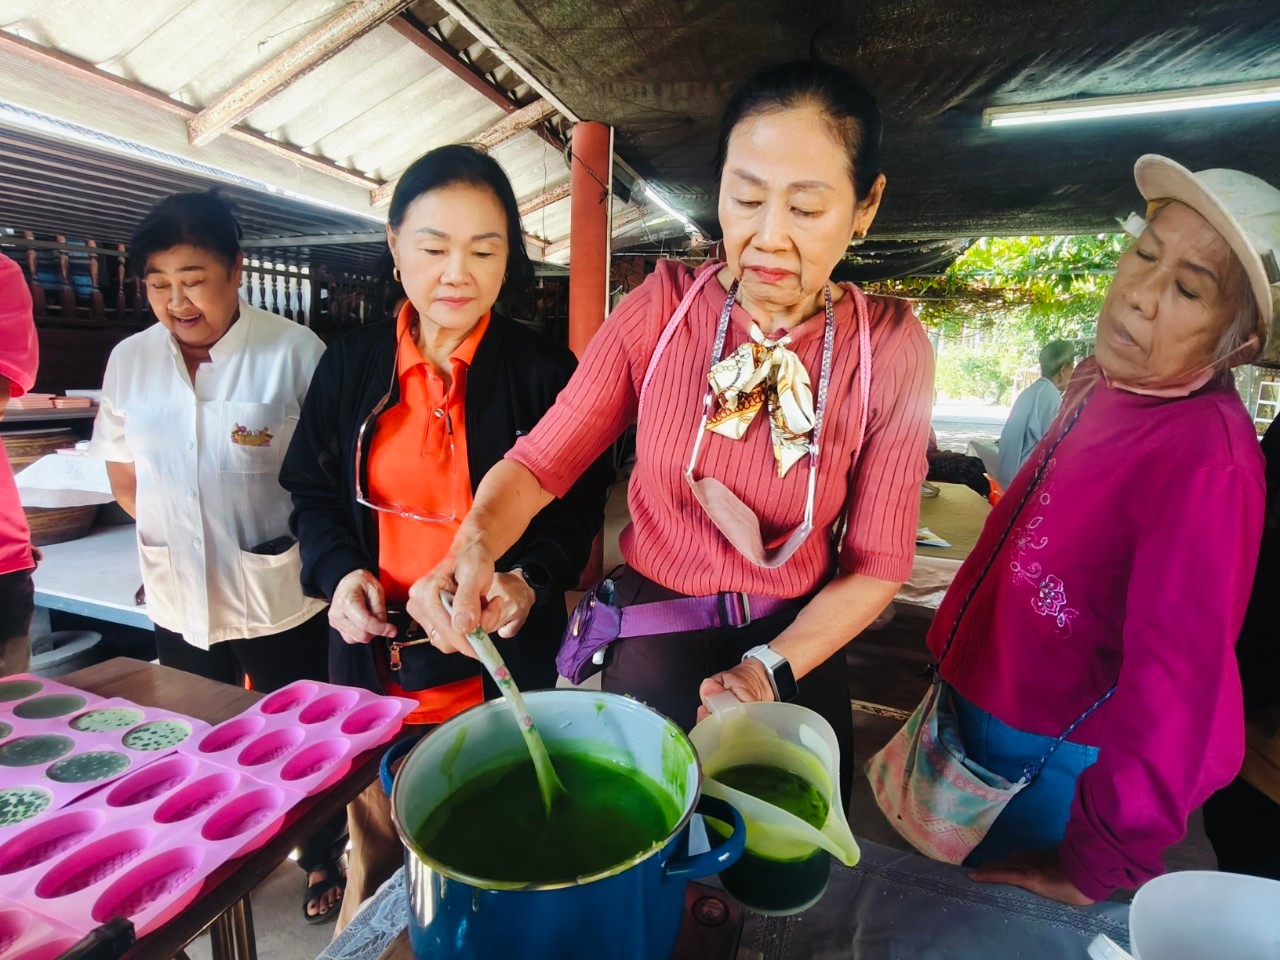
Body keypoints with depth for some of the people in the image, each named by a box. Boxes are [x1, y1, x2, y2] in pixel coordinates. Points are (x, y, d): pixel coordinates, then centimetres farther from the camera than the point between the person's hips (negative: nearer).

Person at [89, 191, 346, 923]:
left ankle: (323, 862, 40)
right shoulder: (129, 359, 2)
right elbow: (123, 475, 12)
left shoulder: (295, 352, -13)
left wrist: (300, 540, -13)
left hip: (280, 596, -4)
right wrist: (176, 529, 2)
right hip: (178, 598, 5)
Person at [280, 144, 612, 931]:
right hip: (376, 659, 3)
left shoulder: (544, 370, -8)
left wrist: (531, 579, -20)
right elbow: (315, 494, 8)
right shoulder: (352, 364, 0)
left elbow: (577, 506, -3)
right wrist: (339, 571, -10)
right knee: (377, 851, 25)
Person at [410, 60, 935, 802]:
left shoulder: (890, 347, -15)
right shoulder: (661, 309, -14)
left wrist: (769, 670, -20)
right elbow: (541, 460, -13)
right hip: (651, 636, 0)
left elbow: (877, 562, -10)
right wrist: (476, 545, -32)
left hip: (793, 651, 1)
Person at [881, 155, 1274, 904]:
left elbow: (1172, 695, -30)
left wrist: (1087, 872, -20)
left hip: (1048, 769, -7)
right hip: (980, 717, 8)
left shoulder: (1208, 461, -29)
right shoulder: (1101, 386, -3)